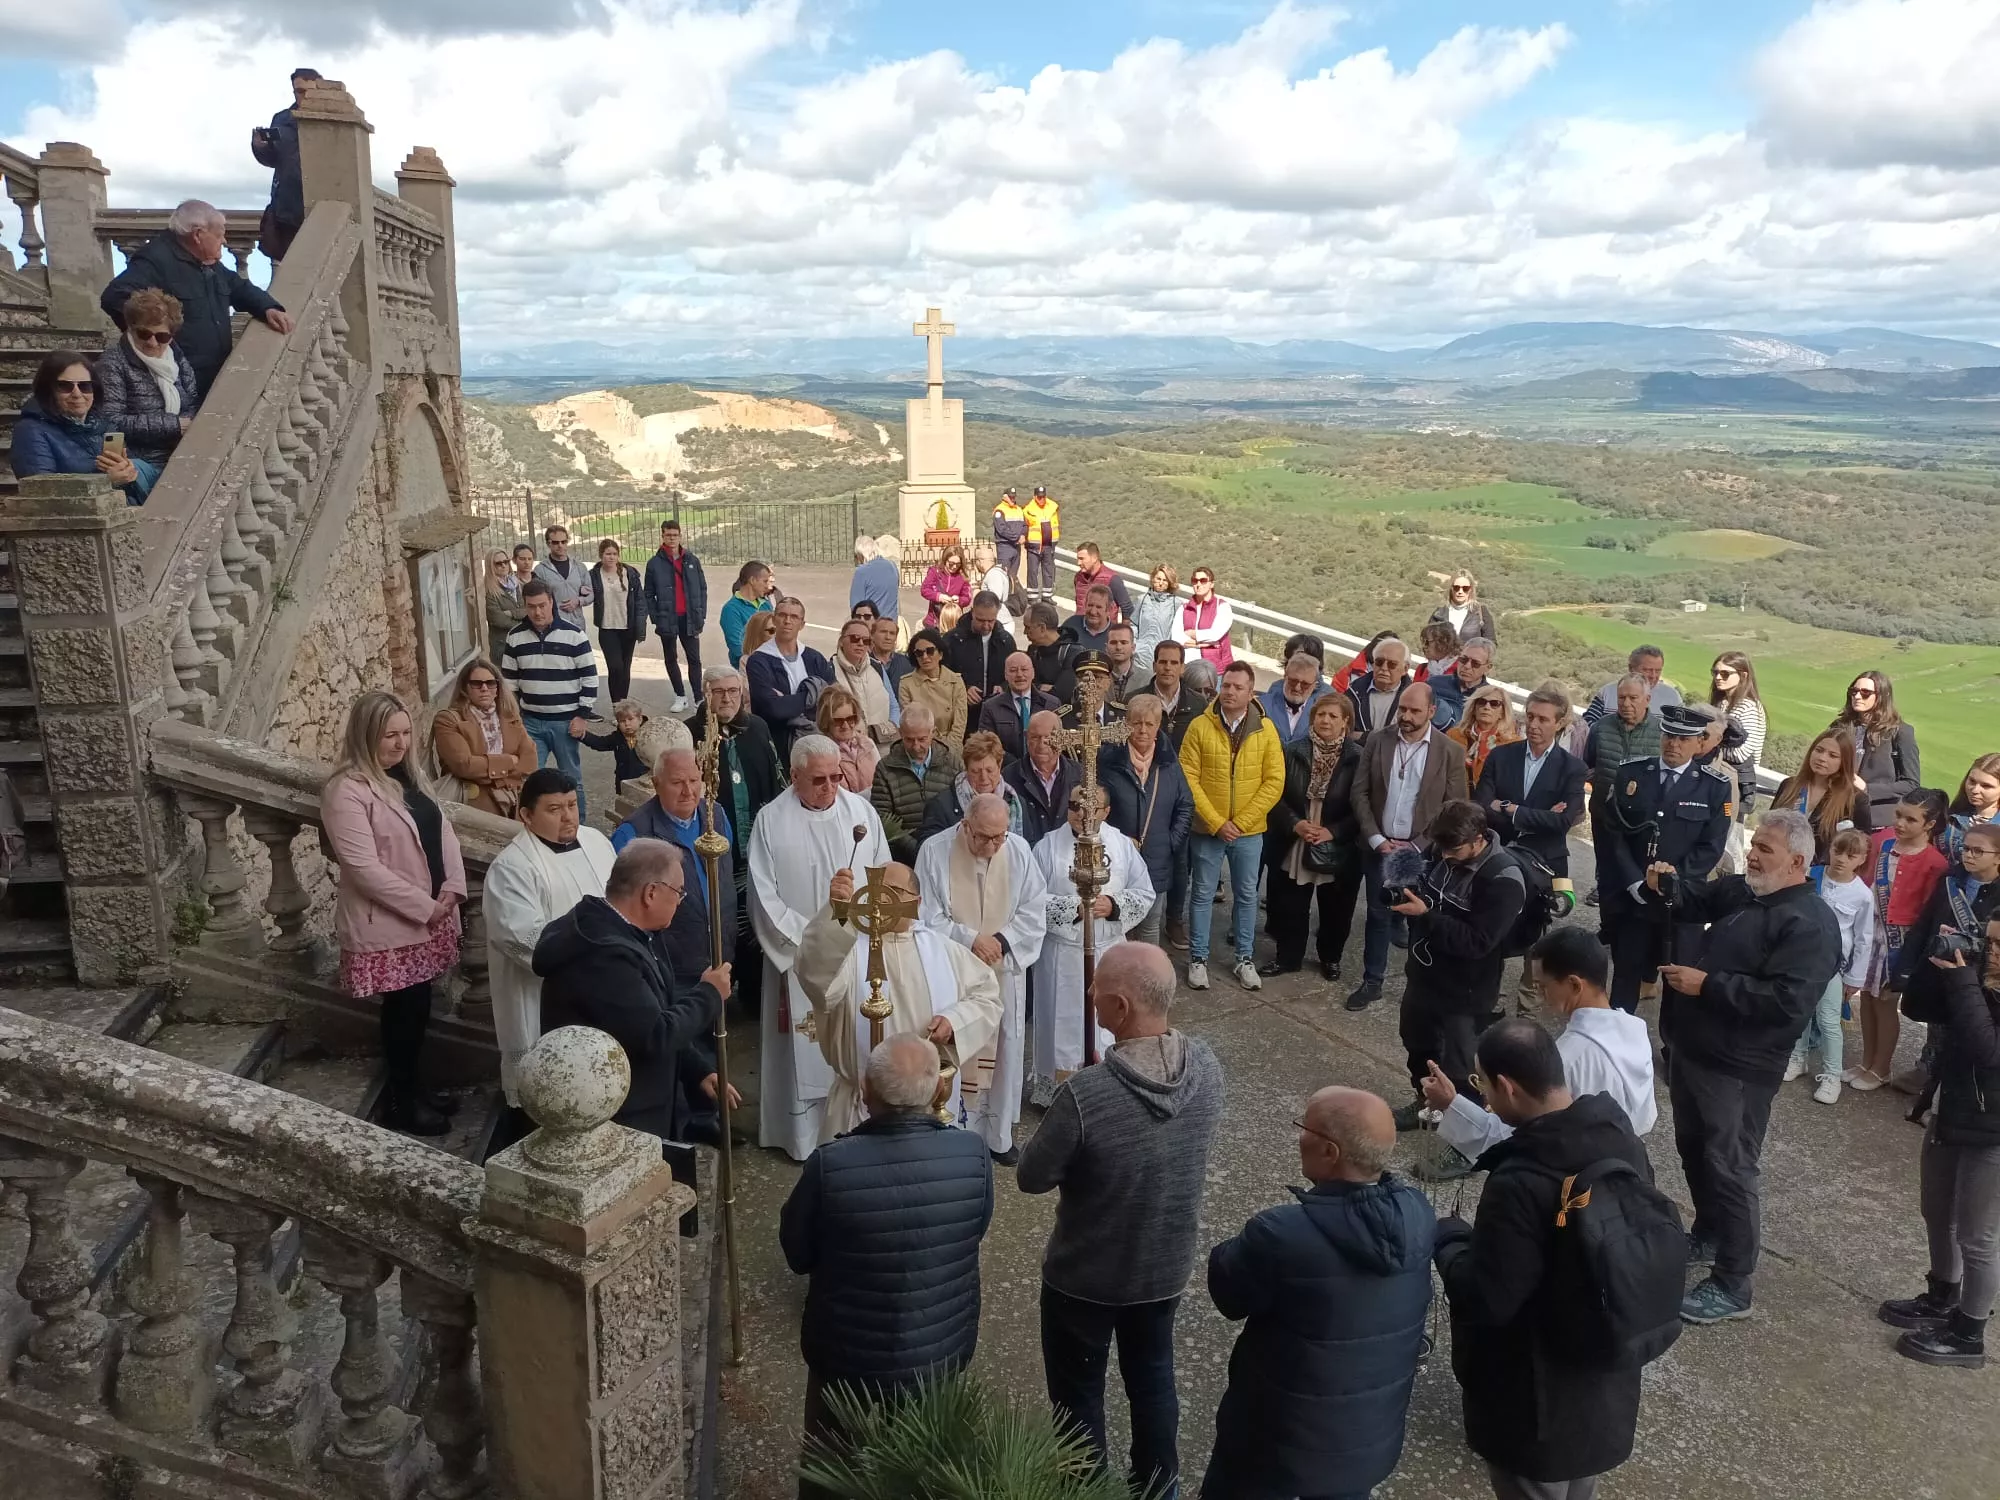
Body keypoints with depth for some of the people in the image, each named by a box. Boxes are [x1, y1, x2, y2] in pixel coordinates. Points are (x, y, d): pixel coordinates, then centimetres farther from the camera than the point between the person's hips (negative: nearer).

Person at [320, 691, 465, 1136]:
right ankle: (401, 1104, 19)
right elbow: (364, 868, -24)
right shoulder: (347, 791, -19)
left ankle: (413, 1086, 33)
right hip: (389, 925, -8)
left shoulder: (408, 775, 9)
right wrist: (425, 906, -19)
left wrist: (452, 889, -6)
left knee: (418, 1006, 17)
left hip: (429, 916, 8)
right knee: (405, 1010, 3)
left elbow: (442, 830, 9)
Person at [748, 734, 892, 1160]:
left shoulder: (861, 811, 0)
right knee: (804, 1047, 5)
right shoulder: (771, 821, -6)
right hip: (799, 957, -2)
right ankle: (803, 1133, 17)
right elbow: (764, 896, -7)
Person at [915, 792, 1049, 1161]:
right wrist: (970, 939, -20)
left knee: (1004, 1051, 10)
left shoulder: (1019, 850, -7)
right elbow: (926, 915, -11)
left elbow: (1035, 910, -2)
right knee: (955, 1053, 2)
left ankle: (999, 1135, 25)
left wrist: (1002, 940, -16)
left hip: (1004, 971, 3)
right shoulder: (934, 851, -13)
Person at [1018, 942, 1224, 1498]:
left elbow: (1031, 1177, -19)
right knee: (1153, 1376, 28)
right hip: (1167, 1266, 5)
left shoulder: (1084, 1096, -35)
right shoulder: (1207, 1066, -17)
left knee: (1077, 1394, 20)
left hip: (1085, 1275, -5)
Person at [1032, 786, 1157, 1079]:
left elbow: (1145, 894, 2)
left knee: (1106, 1021, 12)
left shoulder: (1123, 845, 0)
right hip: (1062, 952, -2)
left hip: (1109, 950, 2)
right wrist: (1074, 907, -20)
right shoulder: (1048, 846, -8)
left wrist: (1114, 905, -15)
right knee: (1062, 1020, 6)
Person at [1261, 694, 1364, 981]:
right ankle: (1287, 957, 28)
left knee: (1335, 909, 14)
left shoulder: (1357, 758, -8)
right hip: (1293, 845, 2)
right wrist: (1295, 824, -15)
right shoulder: (1293, 751, -2)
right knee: (1290, 907, 10)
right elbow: (1277, 795, 0)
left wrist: (1333, 832, -17)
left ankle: (1331, 958, 34)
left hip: (1339, 849, -1)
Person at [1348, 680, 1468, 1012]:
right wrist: (1376, 839, -8)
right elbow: (1360, 793, 1)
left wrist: (1417, 847, -11)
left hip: (1422, 851, -2)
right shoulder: (1377, 741, 0)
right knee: (1377, 916, 10)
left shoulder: (1449, 752, -6)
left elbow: (1455, 809, -6)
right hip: (1380, 846, 2)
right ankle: (1371, 982, 21)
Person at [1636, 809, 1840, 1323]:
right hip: (1692, 1048, 9)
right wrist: (1662, 886, -4)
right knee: (1694, 1151, 22)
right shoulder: (1740, 890, 7)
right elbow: (1693, 901, 20)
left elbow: (1787, 1000, -28)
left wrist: (1707, 985, -24)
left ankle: (1732, 1285, 9)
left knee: (1728, 1168, -2)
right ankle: (1707, 1236, 42)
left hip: (1737, 1067, -9)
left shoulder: (1810, 925, -19)